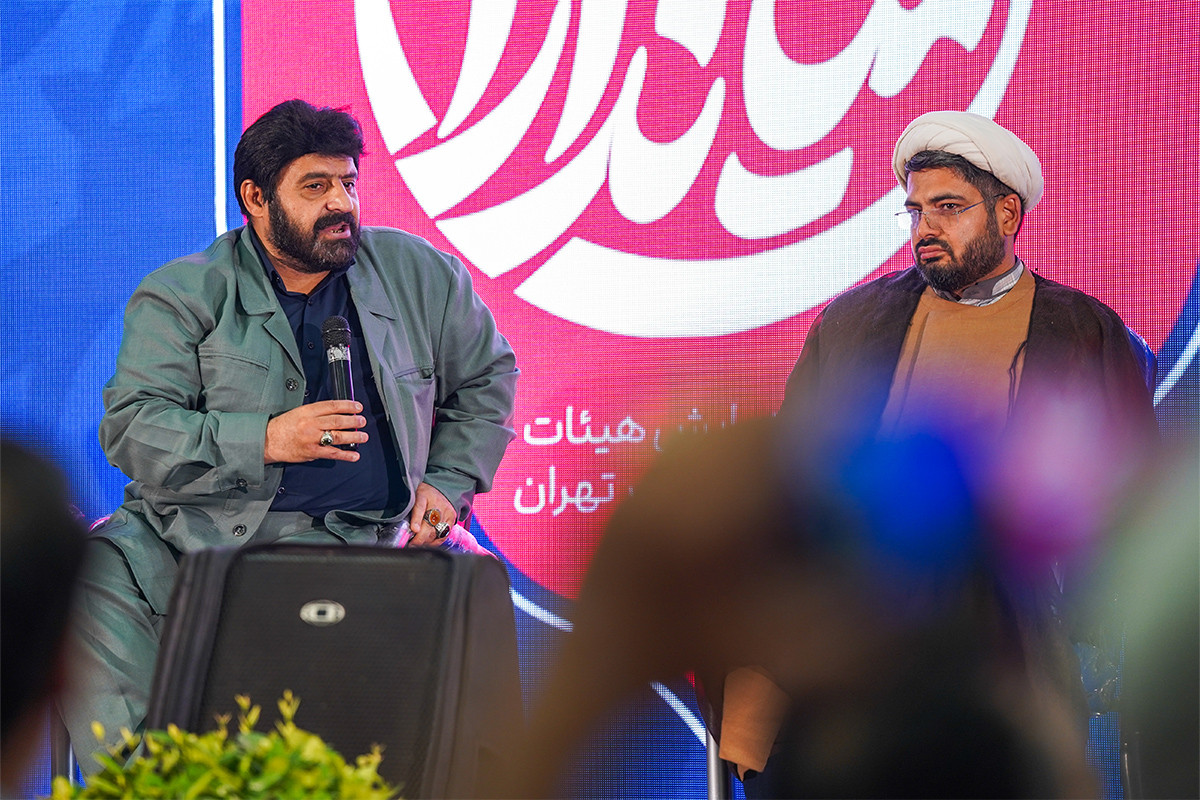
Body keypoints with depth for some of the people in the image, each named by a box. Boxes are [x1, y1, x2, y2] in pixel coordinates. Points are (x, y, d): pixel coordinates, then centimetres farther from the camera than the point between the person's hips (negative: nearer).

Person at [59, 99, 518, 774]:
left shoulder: (418, 276, 13)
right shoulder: (182, 295, 3)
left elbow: (487, 377, 29)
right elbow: (132, 430, -8)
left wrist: (448, 483, 15)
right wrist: (266, 439, -18)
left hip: (340, 539, 1)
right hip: (183, 527, 0)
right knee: (88, 596, -30)